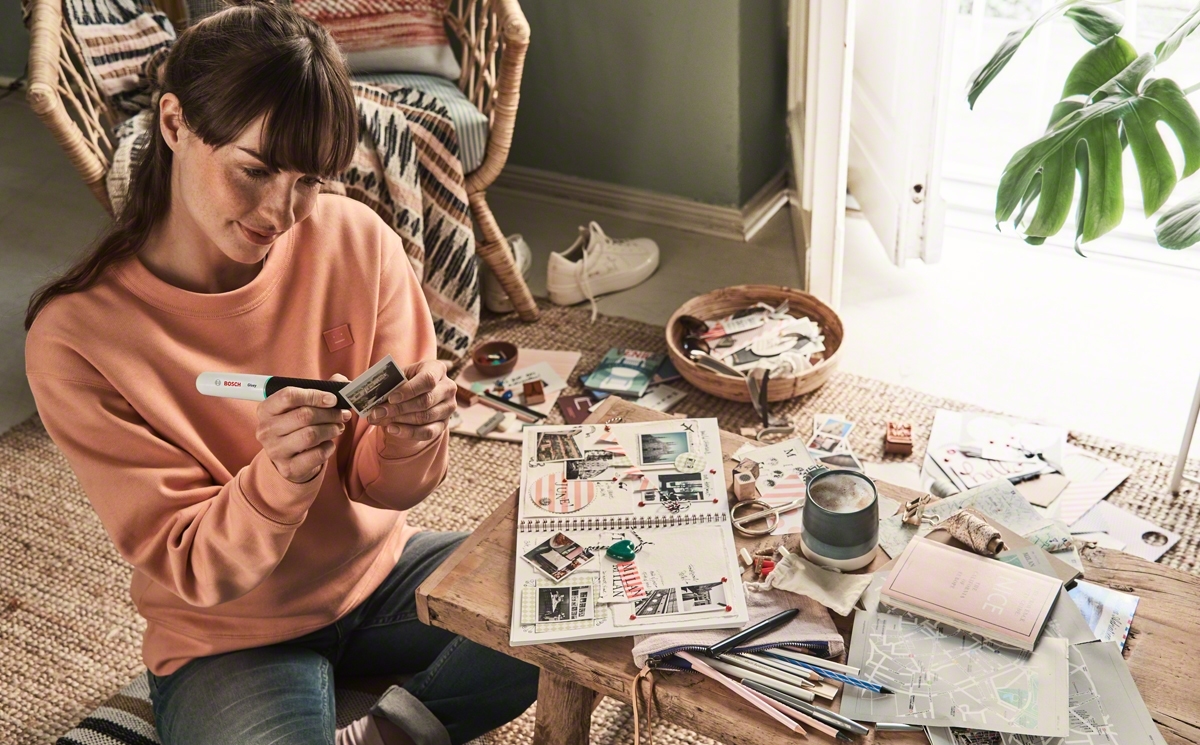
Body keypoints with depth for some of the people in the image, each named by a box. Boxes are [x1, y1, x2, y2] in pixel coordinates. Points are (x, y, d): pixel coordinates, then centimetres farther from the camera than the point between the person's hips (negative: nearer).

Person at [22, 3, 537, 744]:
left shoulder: (355, 240, -13)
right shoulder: (76, 336, -20)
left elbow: (382, 488, -6)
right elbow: (191, 570, -16)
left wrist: (410, 437, -31)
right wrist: (279, 477, -37)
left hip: (378, 570, 4)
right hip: (229, 637, -3)